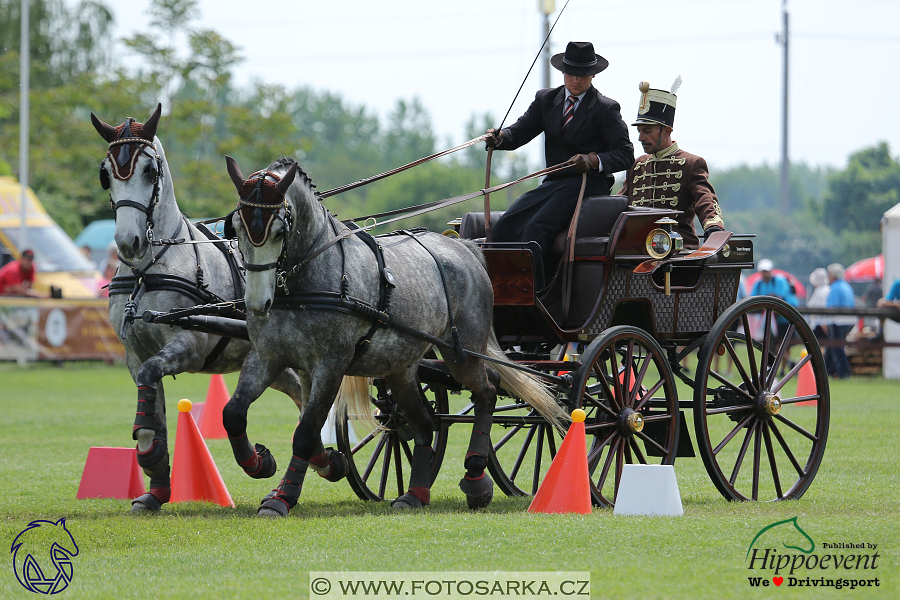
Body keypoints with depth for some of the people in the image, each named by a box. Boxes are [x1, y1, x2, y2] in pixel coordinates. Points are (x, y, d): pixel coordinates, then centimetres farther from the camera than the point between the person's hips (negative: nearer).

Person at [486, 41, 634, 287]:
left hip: (588, 184, -6)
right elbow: (520, 132, 7)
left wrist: (594, 160, -27)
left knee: (536, 228, -28)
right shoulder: (545, 100, 15)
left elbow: (626, 154, -7)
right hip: (553, 183, 6)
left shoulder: (606, 109, 0)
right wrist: (499, 137, -18)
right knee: (502, 230, -13)